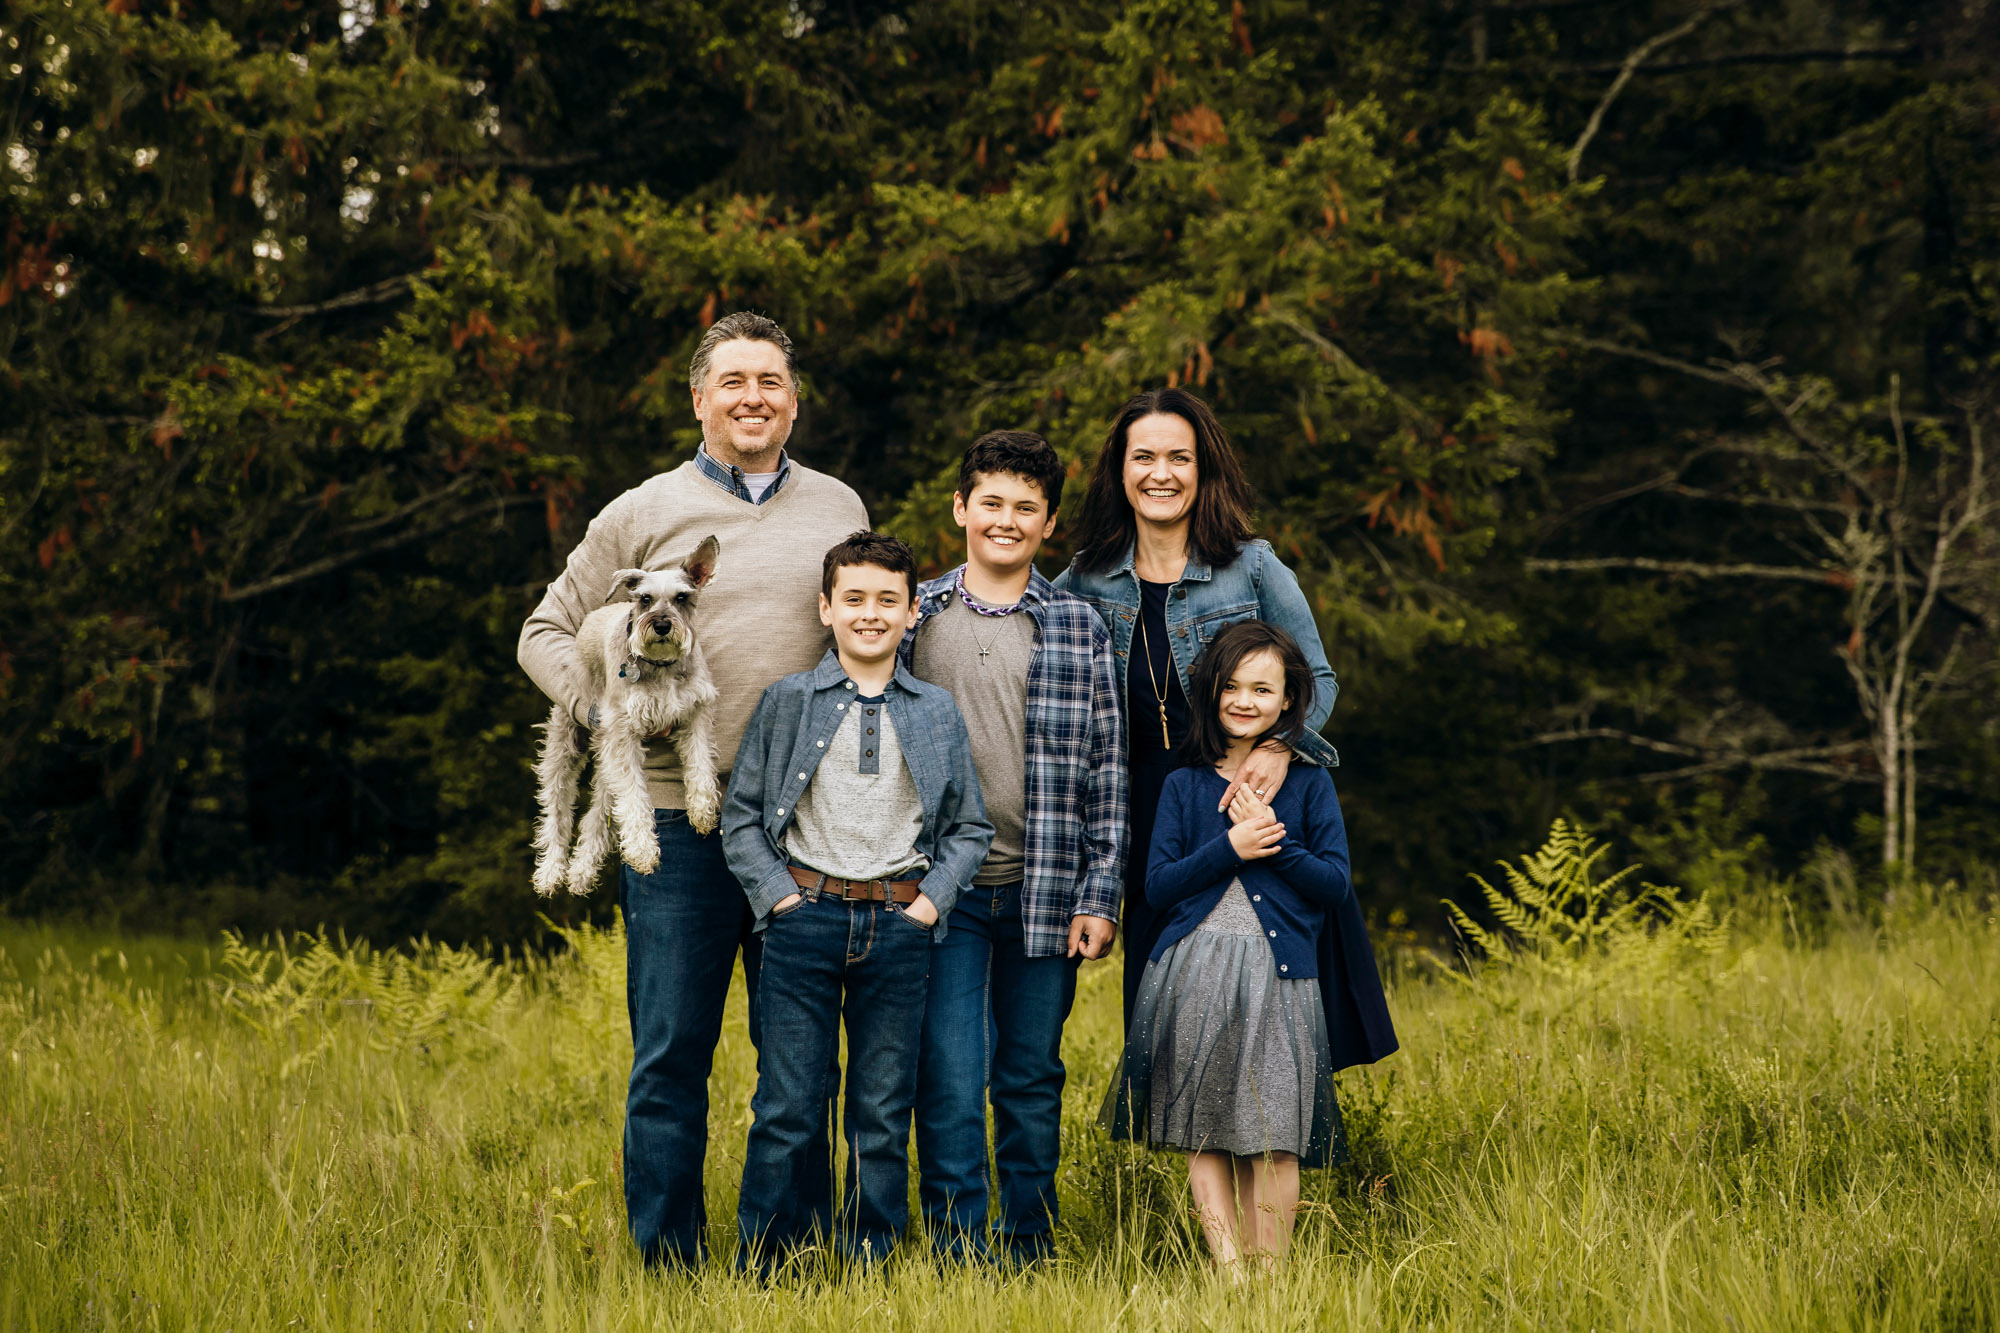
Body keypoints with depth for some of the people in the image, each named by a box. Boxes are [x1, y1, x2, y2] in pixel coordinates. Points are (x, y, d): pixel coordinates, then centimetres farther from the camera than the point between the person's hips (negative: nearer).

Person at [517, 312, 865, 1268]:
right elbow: (547, 632, 9)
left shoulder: (839, 511, 11)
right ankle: (667, 1260, 10)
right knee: (671, 1054, 1)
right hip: (679, 819, -2)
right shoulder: (642, 515, 4)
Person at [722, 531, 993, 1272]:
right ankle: (759, 1267, 8)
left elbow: (970, 827, 11)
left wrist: (932, 898, -2)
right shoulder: (787, 701, 4)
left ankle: (871, 1264, 16)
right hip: (806, 915, -1)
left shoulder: (938, 712, 9)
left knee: (884, 1112, 6)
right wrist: (777, 893, -5)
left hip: (898, 928, 2)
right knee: (787, 1106, 0)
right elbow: (740, 814, 5)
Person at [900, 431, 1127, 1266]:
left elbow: (1105, 768, 6)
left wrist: (1099, 897, 0)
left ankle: (1030, 1253, 19)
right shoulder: (913, 617, 6)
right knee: (951, 1079, -5)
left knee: (1032, 1079, 8)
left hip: (1043, 893, 1)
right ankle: (957, 1256, 3)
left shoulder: (1079, 630, 7)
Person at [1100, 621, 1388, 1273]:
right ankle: (1228, 1269, -2)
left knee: (1273, 1137, -6)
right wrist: (1230, 847, -8)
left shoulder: (1309, 783, 10)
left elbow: (1336, 885, 3)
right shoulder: (1185, 785, 12)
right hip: (1194, 971, 1)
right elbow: (1158, 886, 4)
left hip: (1276, 974, -1)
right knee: (1202, 1132, -4)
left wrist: (1272, 840, -9)